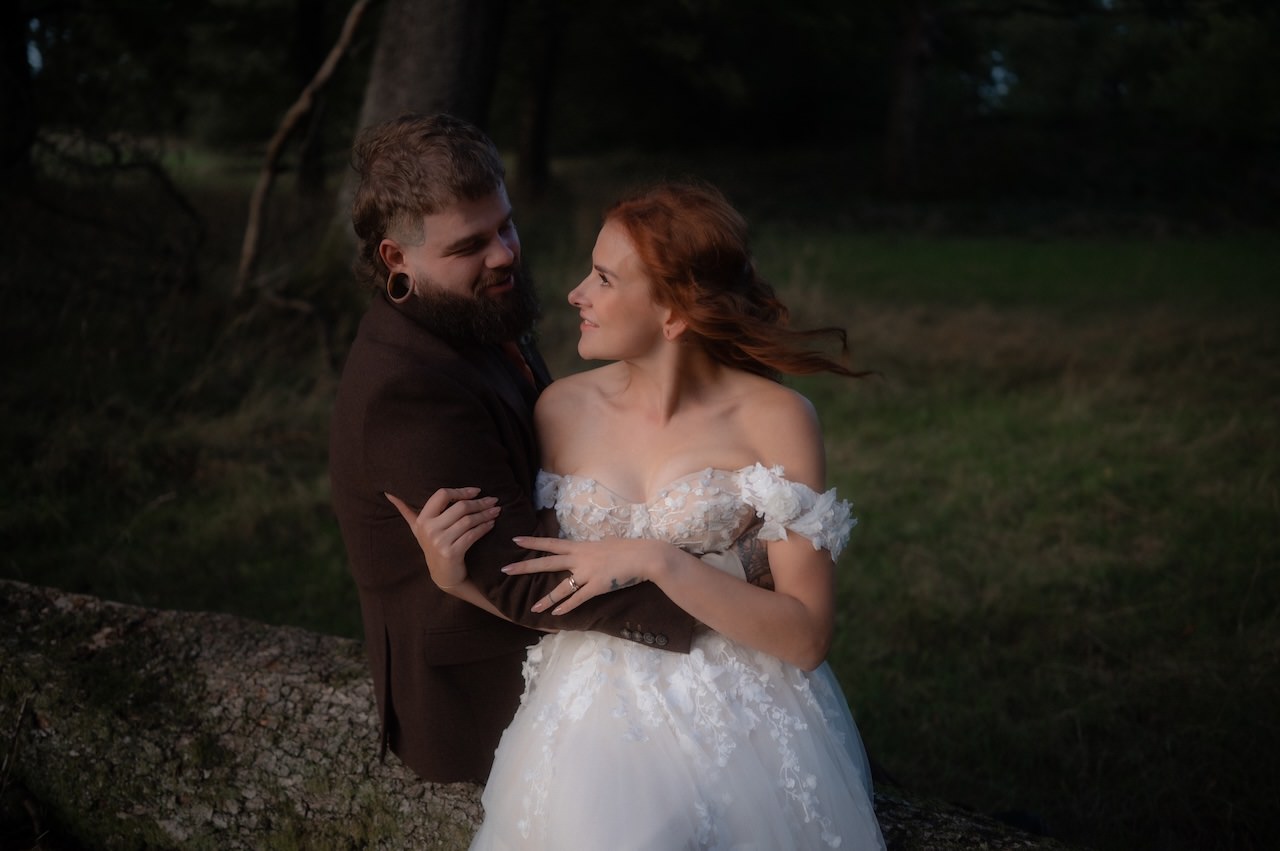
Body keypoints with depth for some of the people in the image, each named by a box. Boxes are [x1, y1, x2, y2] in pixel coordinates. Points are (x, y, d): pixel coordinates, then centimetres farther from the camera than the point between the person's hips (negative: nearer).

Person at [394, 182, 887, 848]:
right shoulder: (563, 408, 4)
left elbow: (807, 636, -10)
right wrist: (454, 575, -6)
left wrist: (657, 561, -17)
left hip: (737, 715, -2)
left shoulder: (775, 420, -7)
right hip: (589, 711, 3)